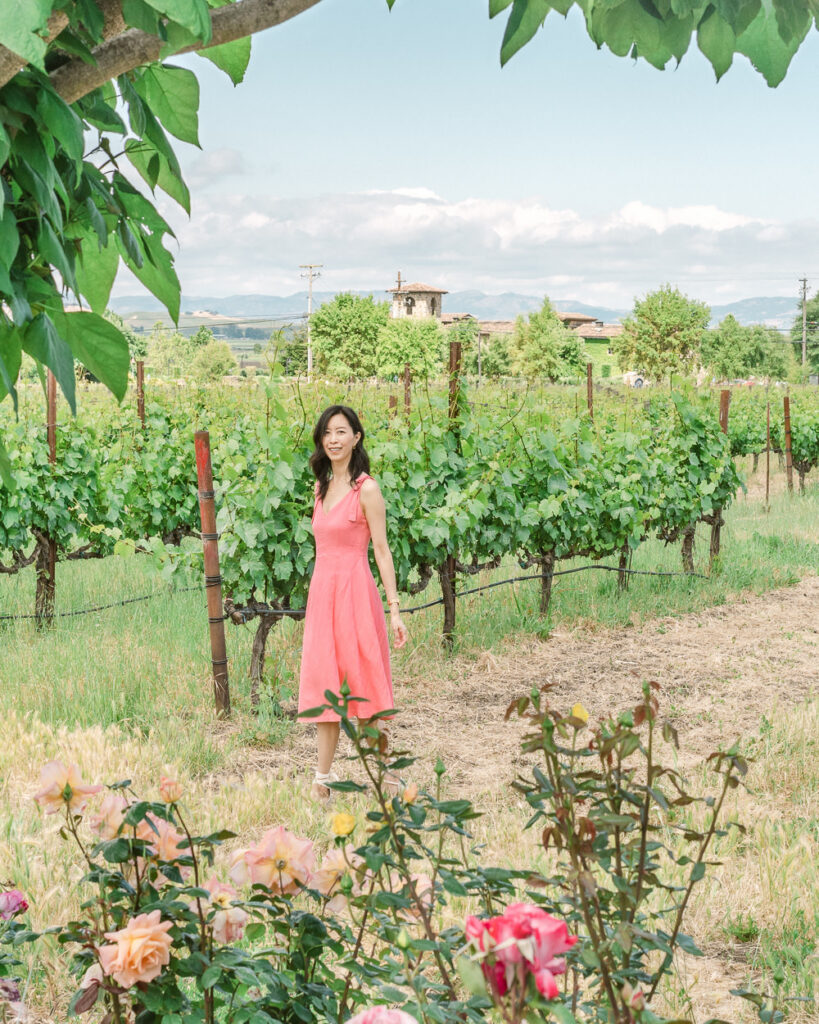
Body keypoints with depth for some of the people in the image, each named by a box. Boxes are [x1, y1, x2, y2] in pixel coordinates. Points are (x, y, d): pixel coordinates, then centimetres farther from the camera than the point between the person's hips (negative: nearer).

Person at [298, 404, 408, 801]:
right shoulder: (321, 488, 12)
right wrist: (315, 601, 17)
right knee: (322, 682, 7)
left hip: (355, 590, -6)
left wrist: (394, 610, -11)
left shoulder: (366, 489, -8)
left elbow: (381, 550, -9)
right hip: (321, 591, 6)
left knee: (361, 682, 0)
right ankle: (323, 775, 13)